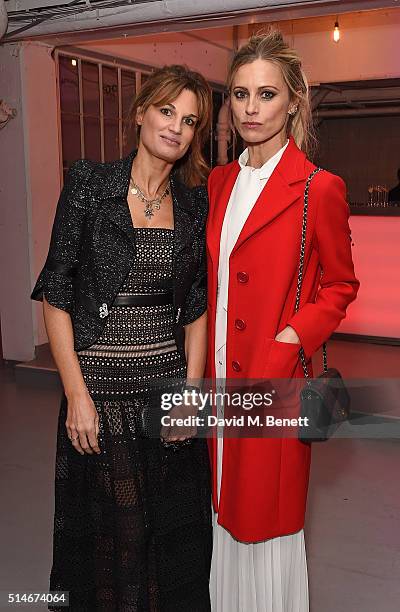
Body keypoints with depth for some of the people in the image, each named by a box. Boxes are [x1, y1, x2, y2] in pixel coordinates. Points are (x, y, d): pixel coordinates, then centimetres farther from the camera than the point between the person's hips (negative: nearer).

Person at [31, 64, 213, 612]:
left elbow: (197, 306, 8)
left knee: (175, 534, 13)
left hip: (170, 384, 3)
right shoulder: (89, 183, -5)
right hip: (99, 386, -3)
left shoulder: (196, 203, 5)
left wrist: (192, 389, -2)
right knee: (104, 531, 11)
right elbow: (56, 294, -7)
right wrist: (77, 395, -12)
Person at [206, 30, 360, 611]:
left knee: (269, 512, 9)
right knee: (226, 508, 19)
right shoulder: (220, 180, 8)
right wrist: (206, 359, 7)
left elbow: (340, 286, -1)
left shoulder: (319, 188, -10)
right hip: (220, 369, 6)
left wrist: (292, 337, -16)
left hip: (276, 377, -5)